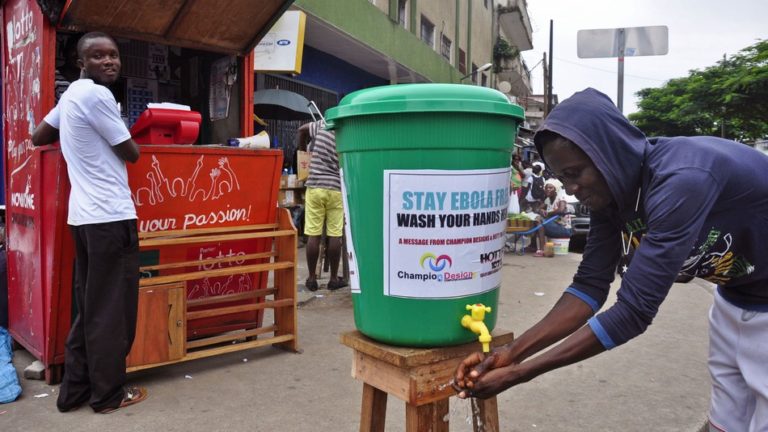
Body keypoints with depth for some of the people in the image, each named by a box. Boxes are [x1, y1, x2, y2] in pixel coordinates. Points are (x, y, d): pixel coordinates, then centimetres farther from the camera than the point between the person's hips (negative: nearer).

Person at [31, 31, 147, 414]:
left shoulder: (72, 93, 15)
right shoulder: (96, 95, -12)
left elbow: (38, 137, 26)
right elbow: (132, 153, -5)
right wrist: (117, 135, 16)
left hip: (84, 215, 9)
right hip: (111, 216, -9)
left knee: (89, 307, 15)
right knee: (112, 309, 1)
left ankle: (75, 390, 24)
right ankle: (109, 393, 14)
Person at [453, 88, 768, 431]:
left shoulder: (680, 181, -36)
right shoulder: (611, 189, -11)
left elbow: (634, 311, -37)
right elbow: (590, 285, -11)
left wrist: (519, 374, -34)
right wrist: (512, 353, -22)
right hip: (734, 297, 6)